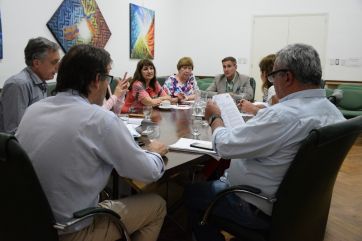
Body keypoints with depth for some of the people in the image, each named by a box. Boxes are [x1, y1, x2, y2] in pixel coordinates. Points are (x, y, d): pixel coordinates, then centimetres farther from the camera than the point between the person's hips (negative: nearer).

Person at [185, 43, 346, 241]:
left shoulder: (283, 115, -33)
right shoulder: (333, 112, -6)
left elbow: (224, 145, -25)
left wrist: (214, 117, -6)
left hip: (263, 210, -8)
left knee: (192, 192, 11)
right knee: (217, 177, 28)